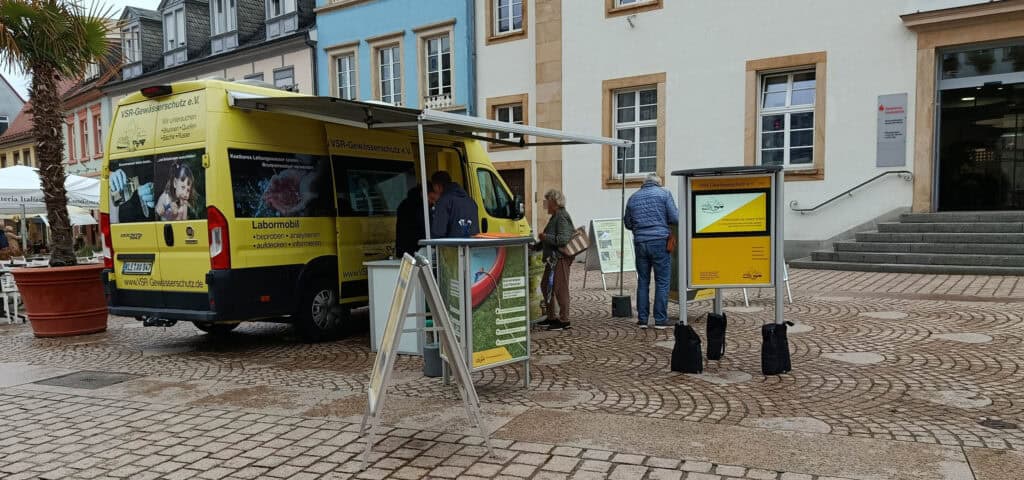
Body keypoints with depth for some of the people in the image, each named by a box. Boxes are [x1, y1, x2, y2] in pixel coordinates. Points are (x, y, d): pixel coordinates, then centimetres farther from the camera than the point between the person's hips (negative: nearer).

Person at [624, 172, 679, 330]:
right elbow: (675, 219, -6)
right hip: (660, 241, -4)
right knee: (662, 282, 2)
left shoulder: (633, 198, 12)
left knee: (643, 281, 11)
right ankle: (660, 320, 1)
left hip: (640, 242, 4)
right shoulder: (664, 193, 0)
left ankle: (642, 319, 11)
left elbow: (628, 223, 19)